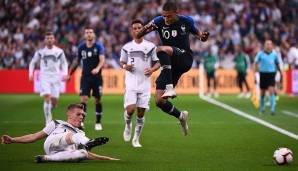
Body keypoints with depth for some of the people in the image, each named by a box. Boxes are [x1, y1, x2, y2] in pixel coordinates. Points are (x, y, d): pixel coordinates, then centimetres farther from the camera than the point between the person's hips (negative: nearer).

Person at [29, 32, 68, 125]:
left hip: (56, 77, 2)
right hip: (44, 76, -2)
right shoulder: (40, 52, 3)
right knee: (47, 97, -18)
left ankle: (48, 110, 33)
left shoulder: (59, 51, 5)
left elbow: (64, 63, 16)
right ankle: (48, 119, -14)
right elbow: (33, 62, 15)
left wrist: (65, 74, 3)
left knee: (54, 100, 0)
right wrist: (31, 73, 3)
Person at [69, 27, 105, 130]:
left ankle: (98, 123, 18)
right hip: (85, 77, 1)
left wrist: (97, 68, -36)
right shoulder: (81, 47, 5)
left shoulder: (99, 47, -4)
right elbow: (77, 61, 16)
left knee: (98, 100, 6)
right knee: (83, 99, -12)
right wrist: (70, 74, 17)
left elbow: (102, 60, -17)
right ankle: (81, 121, -15)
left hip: (97, 77, -1)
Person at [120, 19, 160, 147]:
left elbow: (158, 63, 9)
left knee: (141, 112, 1)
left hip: (145, 83, 0)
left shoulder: (150, 46, 3)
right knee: (130, 109, -16)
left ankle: (136, 139, 15)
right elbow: (122, 62, 17)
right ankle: (128, 126, 17)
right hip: (131, 83, 0)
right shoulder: (127, 47, 6)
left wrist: (152, 69, -11)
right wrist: (125, 66, -6)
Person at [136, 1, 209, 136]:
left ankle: (170, 88, -37)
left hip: (185, 59, -4)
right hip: (170, 65, 4)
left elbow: (196, 32, 16)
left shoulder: (186, 21, -3)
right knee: (159, 101, -4)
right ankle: (181, 116, 24)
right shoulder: (159, 21, -3)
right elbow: (138, 36, -7)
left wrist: (202, 37, -8)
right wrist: (145, 29, -30)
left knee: (161, 49, -35)